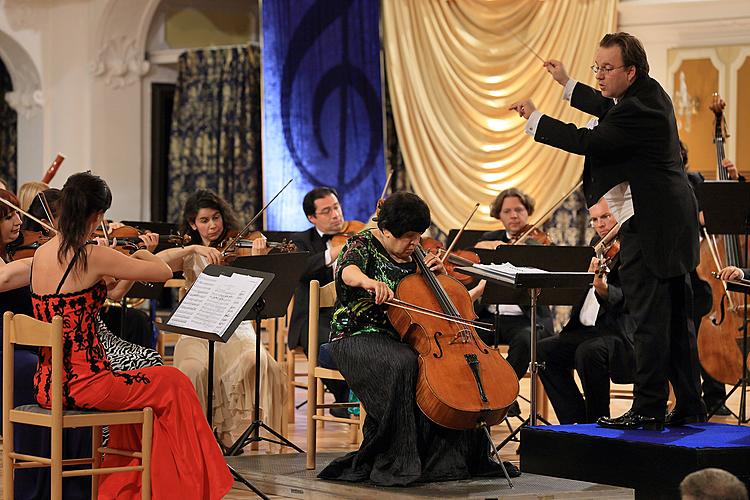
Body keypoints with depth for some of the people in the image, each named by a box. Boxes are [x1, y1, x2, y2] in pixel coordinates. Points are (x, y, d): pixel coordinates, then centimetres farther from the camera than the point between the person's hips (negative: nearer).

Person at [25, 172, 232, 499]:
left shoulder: (40, 254, 6)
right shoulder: (94, 256, -16)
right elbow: (164, 272, -6)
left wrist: (108, 281, 12)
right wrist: (140, 255, 13)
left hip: (47, 386, 8)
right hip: (83, 385, -8)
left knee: (132, 384, 32)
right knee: (173, 385, 14)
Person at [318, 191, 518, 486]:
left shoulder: (412, 255, 14)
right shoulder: (363, 244, -6)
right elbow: (348, 271, -30)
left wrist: (440, 272, 0)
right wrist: (369, 281, -53)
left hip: (404, 338, 7)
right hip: (359, 337, -7)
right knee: (400, 366, -37)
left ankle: (463, 456, -5)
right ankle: (388, 464, -29)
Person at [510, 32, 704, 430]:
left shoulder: (638, 107, -19)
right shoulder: (650, 92, 13)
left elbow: (589, 142, -22)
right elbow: (610, 110, 32)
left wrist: (534, 120, -13)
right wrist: (567, 84, 35)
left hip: (647, 227, -11)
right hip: (673, 222, 11)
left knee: (650, 321, -7)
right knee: (676, 319, 13)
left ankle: (648, 409, -4)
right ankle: (689, 407, 18)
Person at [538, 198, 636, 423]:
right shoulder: (598, 244, 15)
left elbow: (624, 299, -24)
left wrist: (602, 288, -42)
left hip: (621, 331, -8)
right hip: (587, 329, 8)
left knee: (589, 352, -35)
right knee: (544, 351, -8)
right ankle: (577, 422, -4)